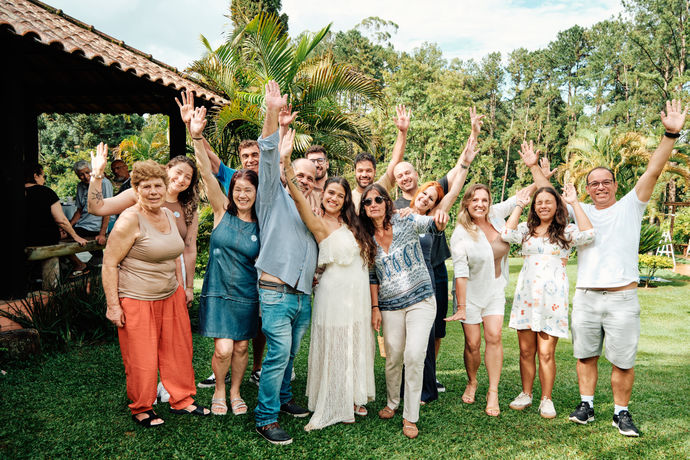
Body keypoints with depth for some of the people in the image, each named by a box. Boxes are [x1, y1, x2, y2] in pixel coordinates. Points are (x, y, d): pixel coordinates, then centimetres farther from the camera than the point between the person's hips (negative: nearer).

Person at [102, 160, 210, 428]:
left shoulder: (169, 215, 7)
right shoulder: (130, 220, -16)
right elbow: (109, 263, -16)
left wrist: (180, 288, 18)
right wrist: (113, 304, -17)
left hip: (170, 297, 7)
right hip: (137, 300, -7)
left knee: (178, 350, 15)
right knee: (142, 360, 3)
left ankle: (182, 400, 32)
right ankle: (141, 409, 25)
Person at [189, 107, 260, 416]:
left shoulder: (261, 225, 0)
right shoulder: (222, 212, -4)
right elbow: (206, 173, -15)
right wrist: (197, 137, -24)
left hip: (247, 295, 2)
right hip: (218, 291, -2)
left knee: (241, 347, 11)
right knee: (223, 349, -7)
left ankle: (235, 392, 35)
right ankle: (219, 391, 21)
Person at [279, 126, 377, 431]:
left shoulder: (349, 224, 9)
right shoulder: (320, 225, -14)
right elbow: (299, 199, -29)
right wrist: (286, 162, -39)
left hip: (358, 293, 7)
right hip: (335, 292, -7)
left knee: (356, 346, 16)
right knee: (334, 348, 2)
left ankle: (352, 399, 32)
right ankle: (332, 407, 16)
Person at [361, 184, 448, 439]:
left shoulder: (406, 222, -5)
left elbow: (430, 223, -22)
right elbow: (372, 276, 9)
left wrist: (439, 219, -46)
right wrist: (375, 308, 5)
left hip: (420, 300, -3)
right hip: (390, 305, 3)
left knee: (414, 356, -11)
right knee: (393, 357, 9)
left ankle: (410, 417, 3)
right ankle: (392, 403, 35)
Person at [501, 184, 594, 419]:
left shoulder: (566, 231, 5)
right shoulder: (527, 229, 13)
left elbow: (588, 234, -15)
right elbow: (507, 234, -7)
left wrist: (574, 203, -10)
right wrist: (519, 206, 0)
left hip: (553, 297, -3)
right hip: (526, 294, 3)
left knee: (546, 352, -3)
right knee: (526, 350, 8)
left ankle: (546, 399, 10)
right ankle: (526, 394, 21)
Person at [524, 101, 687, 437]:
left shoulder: (630, 207, 2)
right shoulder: (580, 212, 12)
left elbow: (653, 172, -9)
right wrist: (533, 167, 17)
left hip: (622, 298, -3)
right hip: (585, 297, 3)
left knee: (623, 361, 2)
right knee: (586, 356, 11)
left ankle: (621, 412, 16)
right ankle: (586, 405, 23)